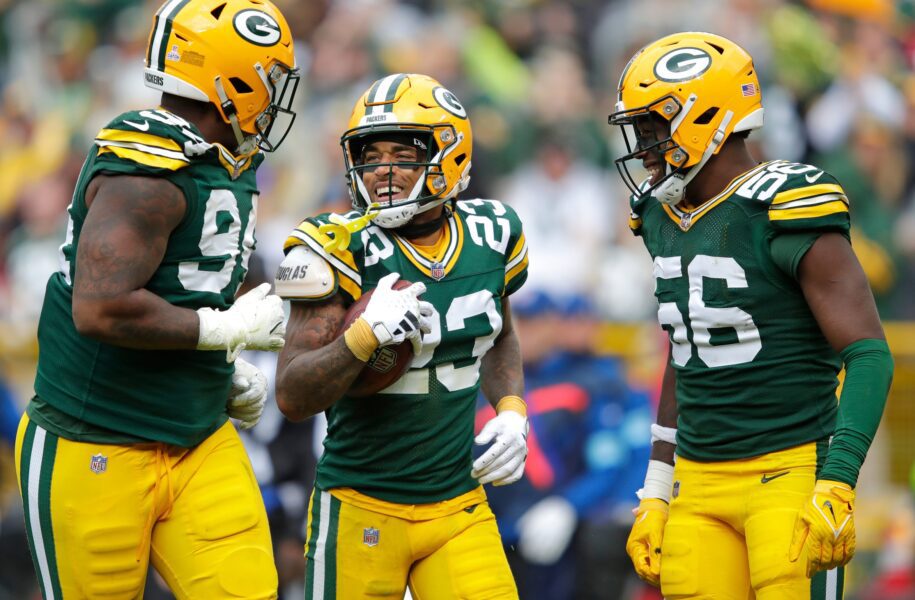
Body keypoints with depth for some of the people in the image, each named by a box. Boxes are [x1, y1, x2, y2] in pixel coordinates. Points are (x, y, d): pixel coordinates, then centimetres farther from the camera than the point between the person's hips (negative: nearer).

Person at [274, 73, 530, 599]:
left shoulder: (490, 236, 1)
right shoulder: (341, 250, -13)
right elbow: (293, 397, -17)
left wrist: (512, 412, 6)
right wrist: (364, 333, -32)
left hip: (460, 508, 4)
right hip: (362, 510, -4)